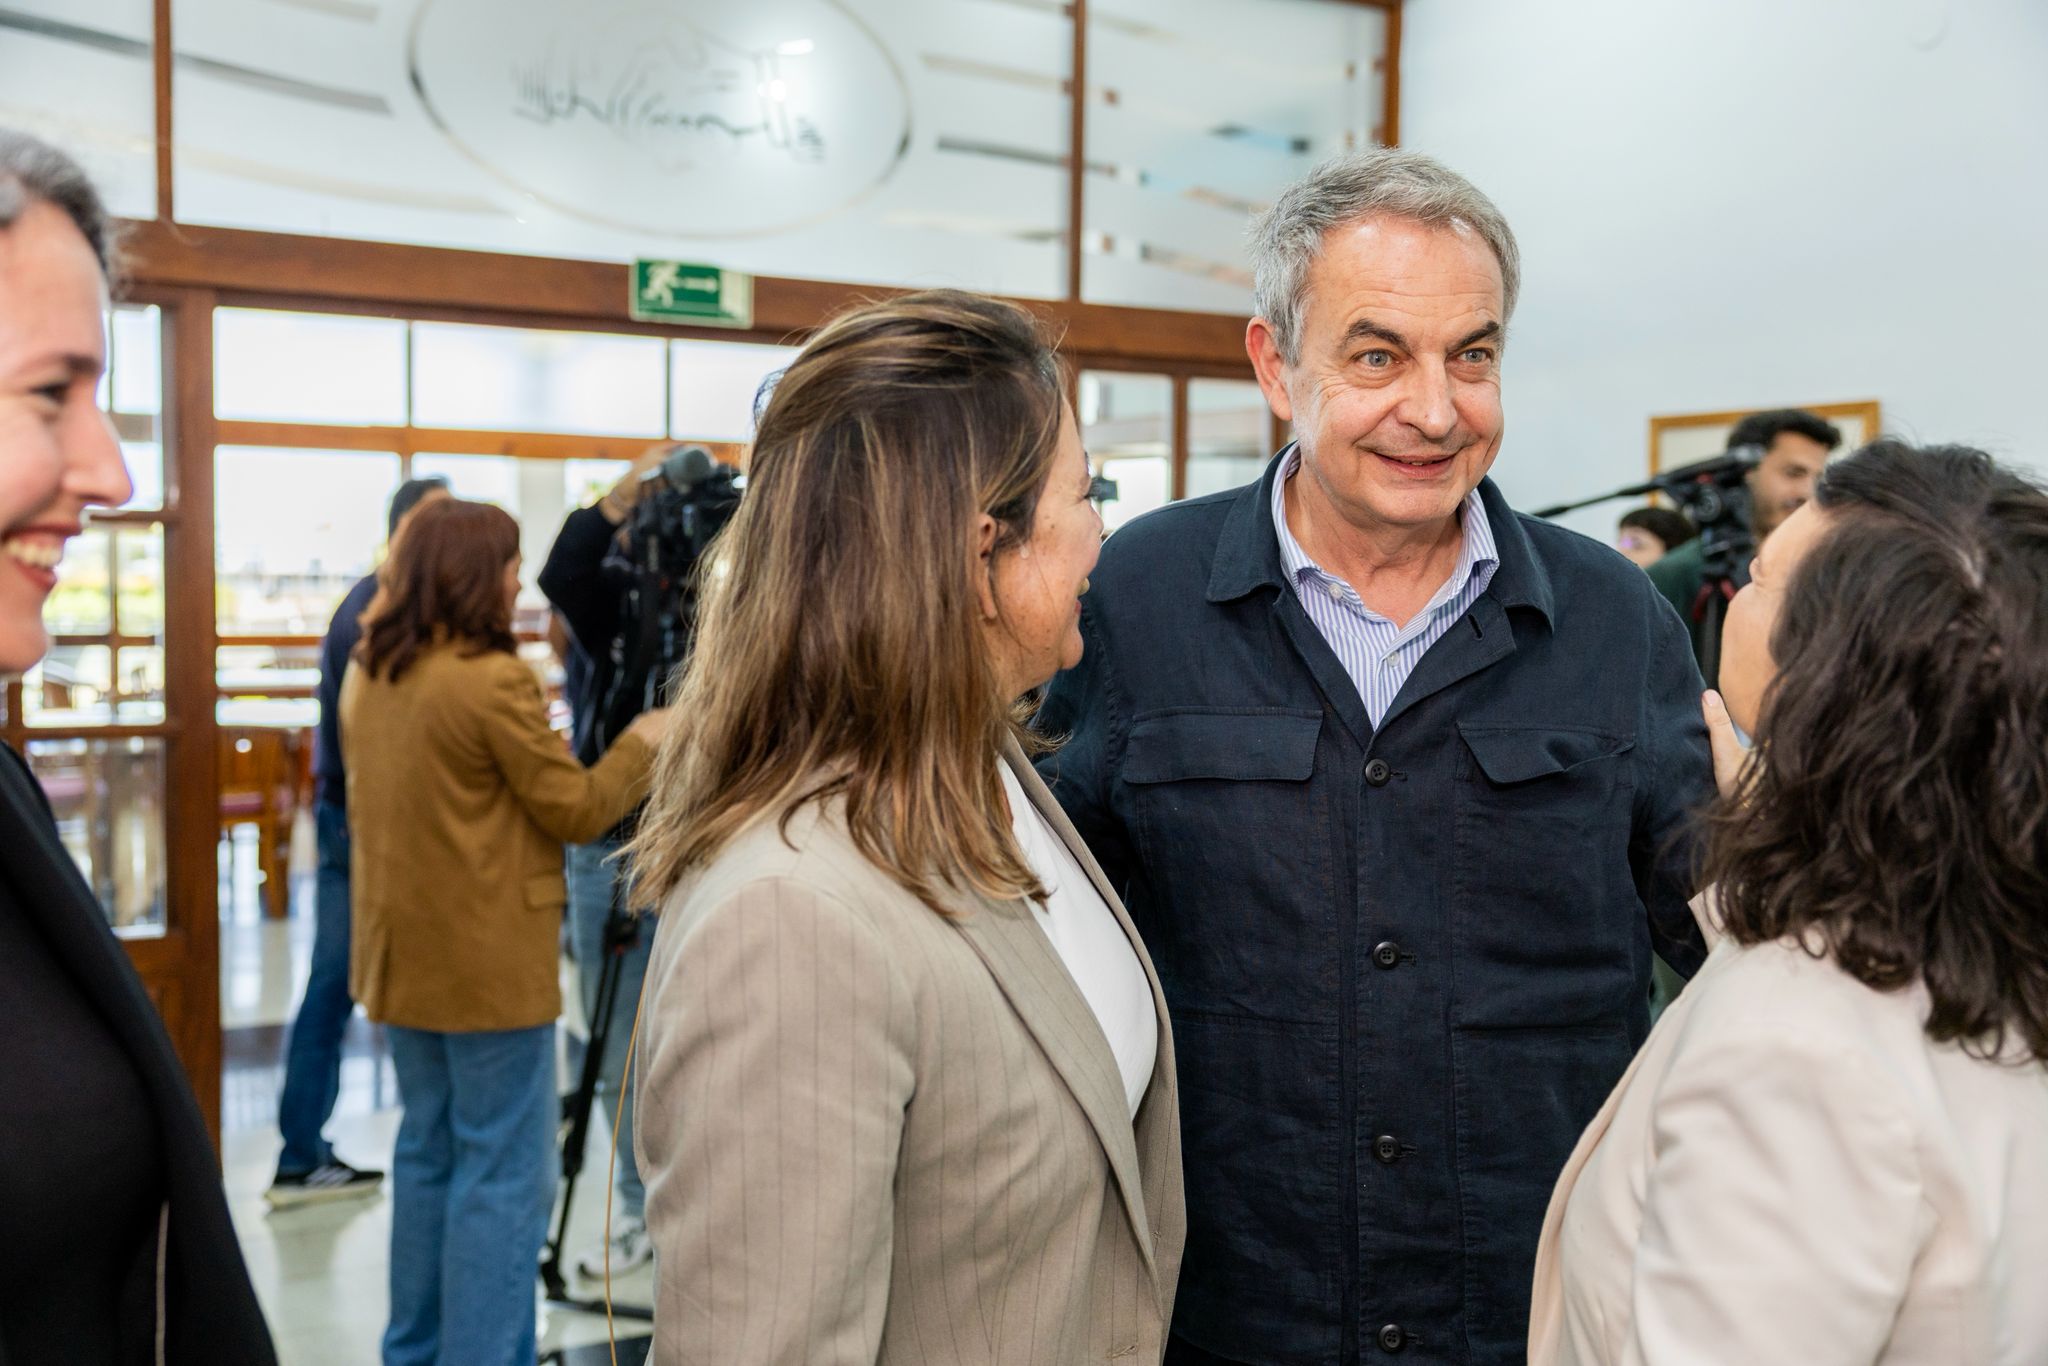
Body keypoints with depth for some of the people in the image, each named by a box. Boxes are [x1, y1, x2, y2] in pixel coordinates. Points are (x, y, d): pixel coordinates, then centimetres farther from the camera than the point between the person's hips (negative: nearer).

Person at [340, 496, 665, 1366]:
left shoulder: (367, 674, 6)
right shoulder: (493, 679, -19)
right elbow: (578, 811, -13)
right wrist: (643, 743, 1)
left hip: (402, 952, 9)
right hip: (489, 961, -9)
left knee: (427, 1151, 20)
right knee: (504, 1174, 1)